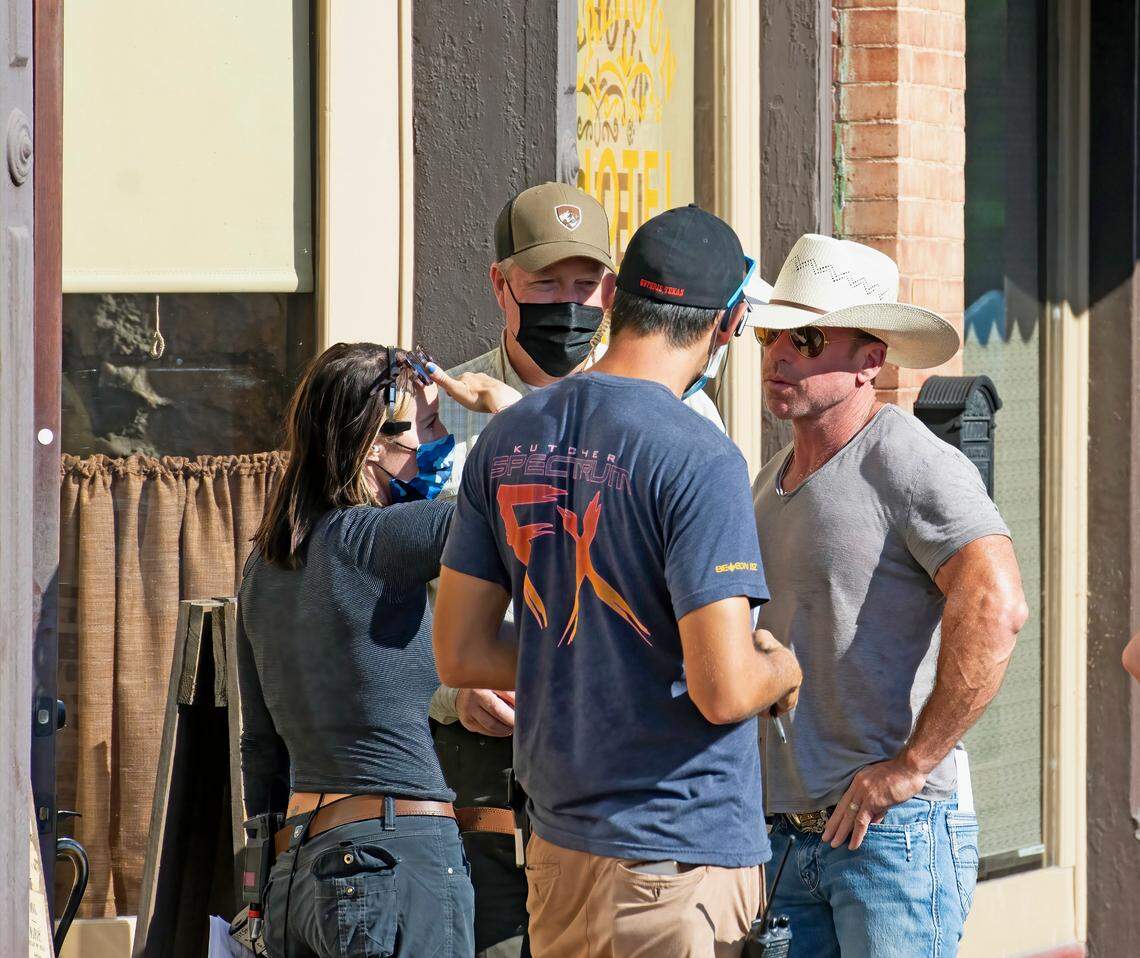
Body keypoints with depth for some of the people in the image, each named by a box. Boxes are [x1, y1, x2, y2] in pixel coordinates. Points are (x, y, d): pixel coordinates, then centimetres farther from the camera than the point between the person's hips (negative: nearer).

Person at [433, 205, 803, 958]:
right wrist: (783, 668, 1)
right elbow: (723, 691, -20)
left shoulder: (508, 438, 6)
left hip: (555, 848, 7)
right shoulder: (698, 458, -17)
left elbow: (460, 656, 9)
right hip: (683, 856, -7)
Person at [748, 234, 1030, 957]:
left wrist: (910, 765, -20)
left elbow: (995, 610, -24)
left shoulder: (912, 464, -10)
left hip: (895, 826, -8)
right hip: (787, 833, 8)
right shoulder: (771, 483, 17)